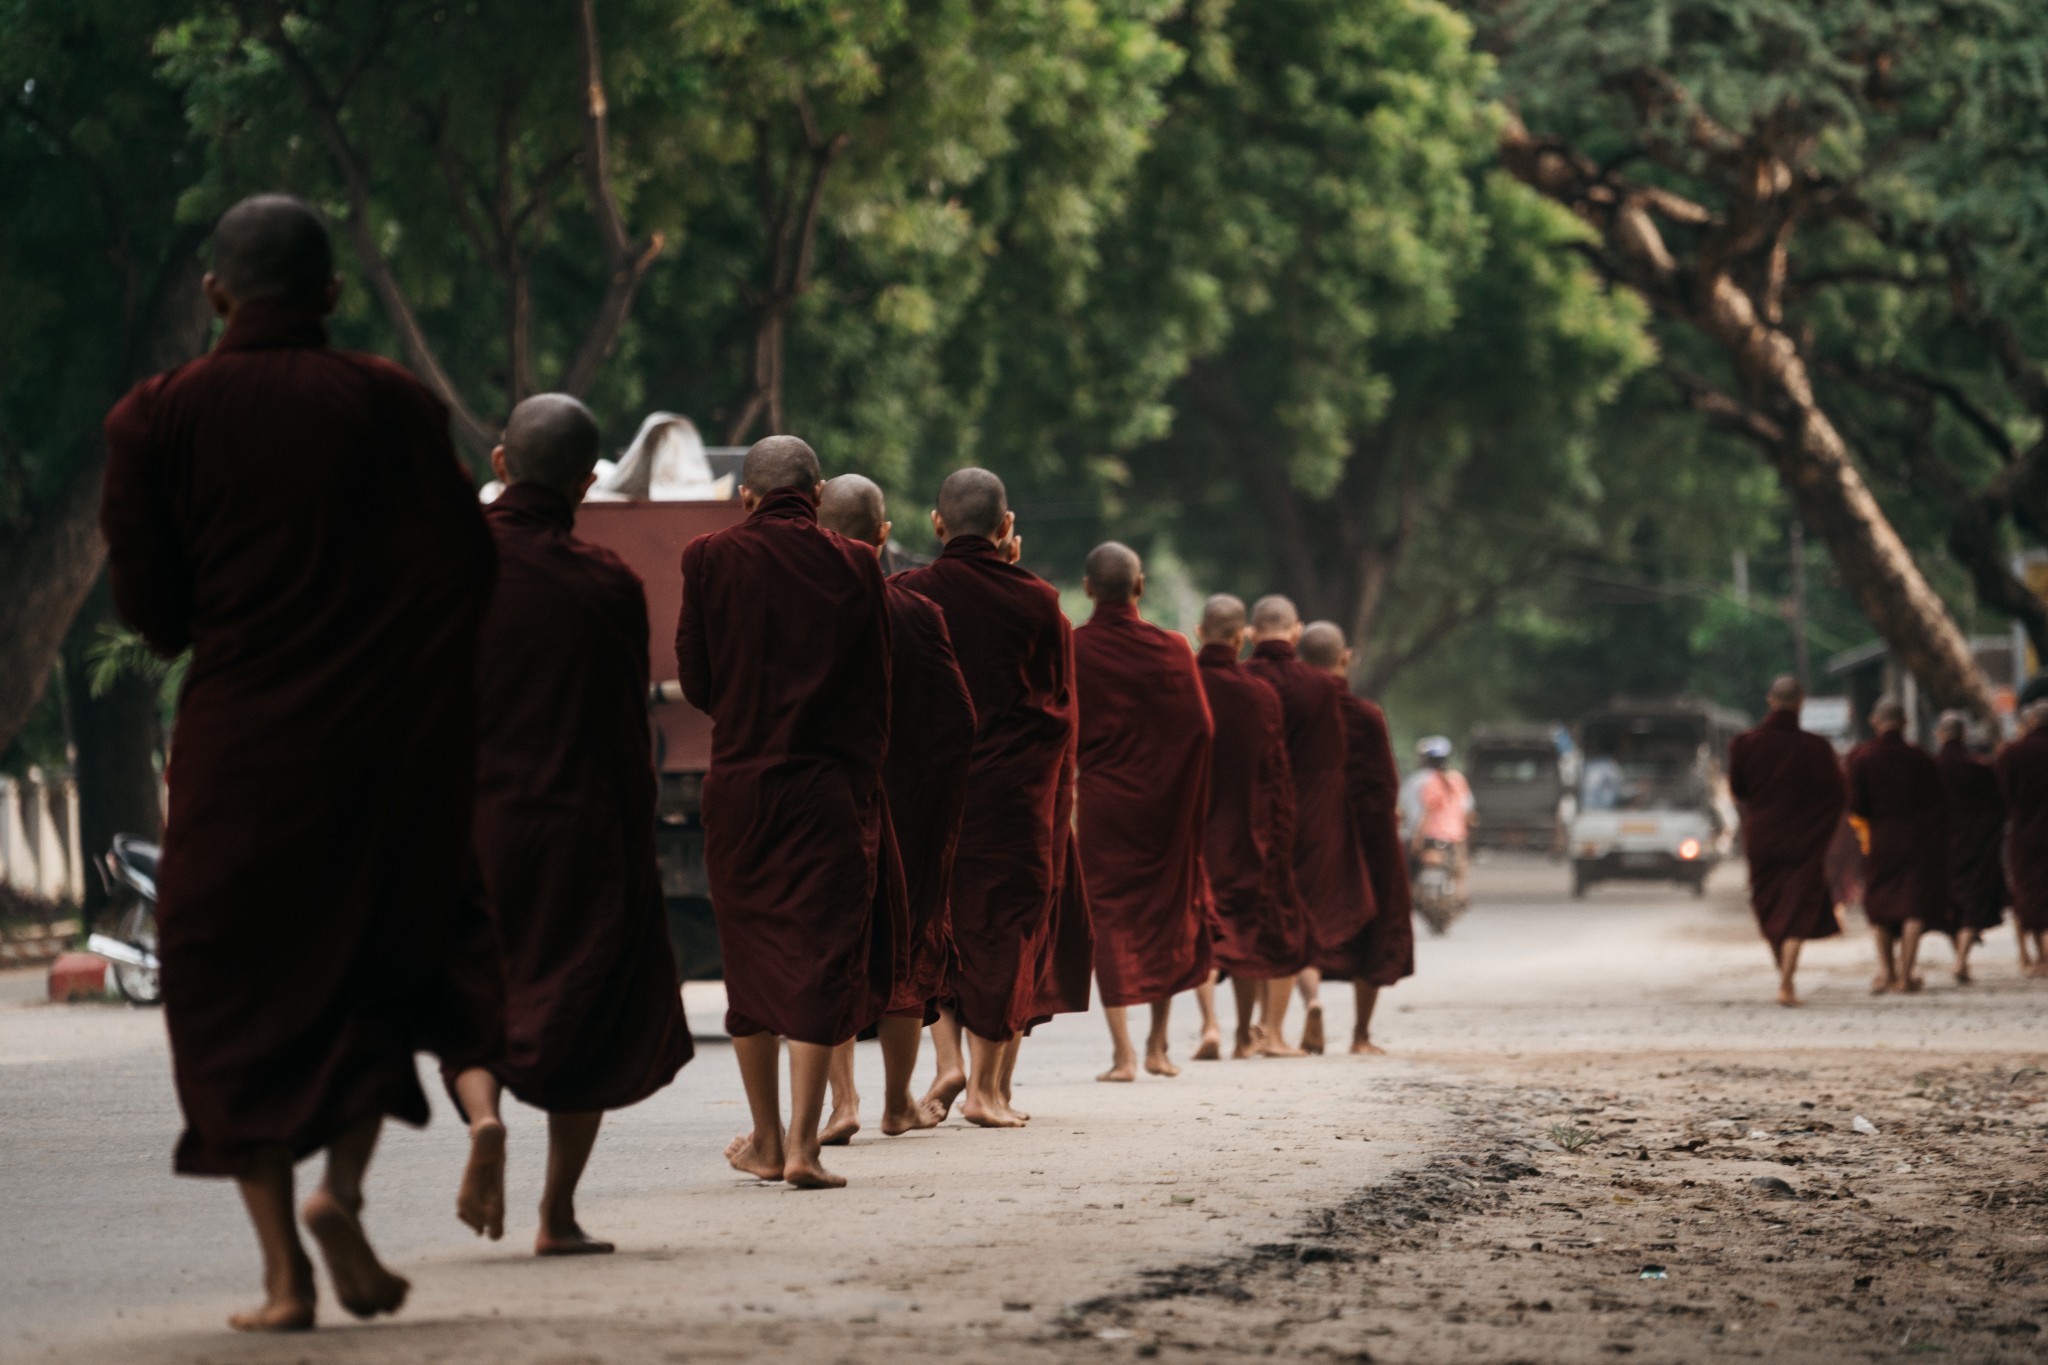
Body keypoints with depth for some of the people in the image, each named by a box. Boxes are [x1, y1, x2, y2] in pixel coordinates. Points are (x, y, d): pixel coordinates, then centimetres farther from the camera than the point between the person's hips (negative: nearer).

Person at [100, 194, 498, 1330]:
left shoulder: (155, 420, -4)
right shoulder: (392, 406, -2)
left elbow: (147, 607, -2)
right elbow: (467, 578, -2)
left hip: (239, 745, -1)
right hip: (393, 747, 1)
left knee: (238, 993, 7)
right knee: (379, 967, 20)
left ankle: (282, 1269, -1)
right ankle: (343, 1188, -1)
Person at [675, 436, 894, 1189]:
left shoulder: (710, 559, -4)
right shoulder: (854, 567, -3)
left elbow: (694, 680, 2)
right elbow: (878, 688, 5)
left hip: (741, 782, 1)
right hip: (833, 788, -1)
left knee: (752, 958, 13)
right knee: (821, 956, 0)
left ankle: (765, 1141, 19)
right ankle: (803, 1145, -8)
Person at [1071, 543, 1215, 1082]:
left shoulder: (1072, 650, -9)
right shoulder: (1171, 649, -6)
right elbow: (1201, 729, -5)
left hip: (1101, 799, -1)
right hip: (1164, 804, 1)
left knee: (1110, 919, 2)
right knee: (1166, 913, 16)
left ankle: (1122, 1051, -8)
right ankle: (1157, 1046, 18)